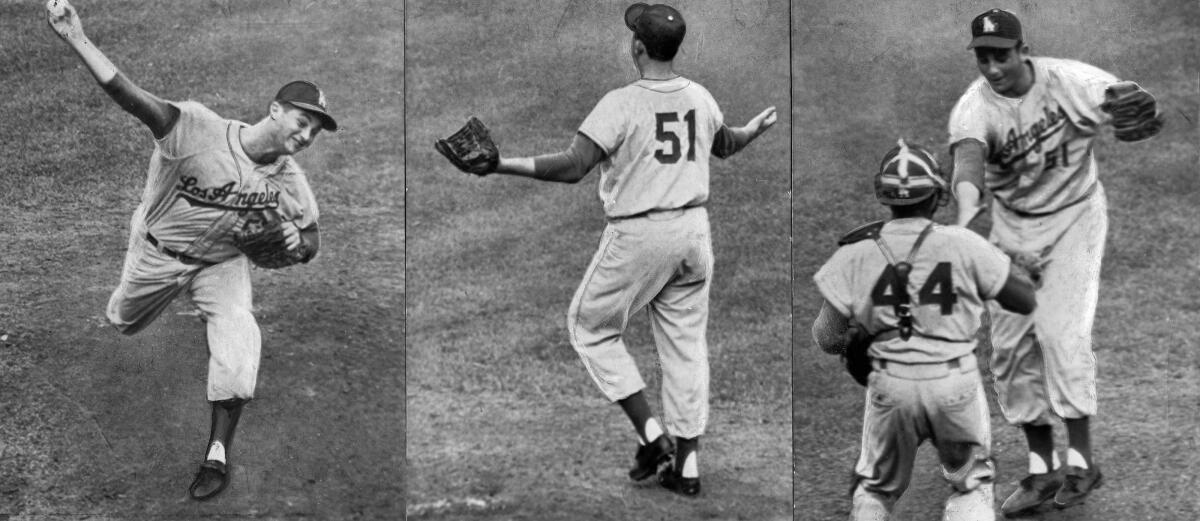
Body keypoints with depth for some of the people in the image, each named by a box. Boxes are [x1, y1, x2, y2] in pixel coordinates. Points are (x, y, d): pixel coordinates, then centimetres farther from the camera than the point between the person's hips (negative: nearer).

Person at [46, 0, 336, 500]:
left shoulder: (288, 179, -18)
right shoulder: (198, 128, -33)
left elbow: (311, 245, -4)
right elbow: (129, 95, -45)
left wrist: (295, 239, -31)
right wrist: (77, 40, -61)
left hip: (222, 263, 2)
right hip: (157, 252, -2)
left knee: (237, 339, -21)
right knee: (119, 325, 21)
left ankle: (217, 454, -8)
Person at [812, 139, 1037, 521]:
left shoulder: (856, 255, -8)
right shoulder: (964, 247, -11)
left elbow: (827, 339, -3)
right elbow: (1025, 300, 0)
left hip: (891, 384, 1)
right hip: (955, 381, -1)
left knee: (876, 488, 24)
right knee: (972, 486, 19)